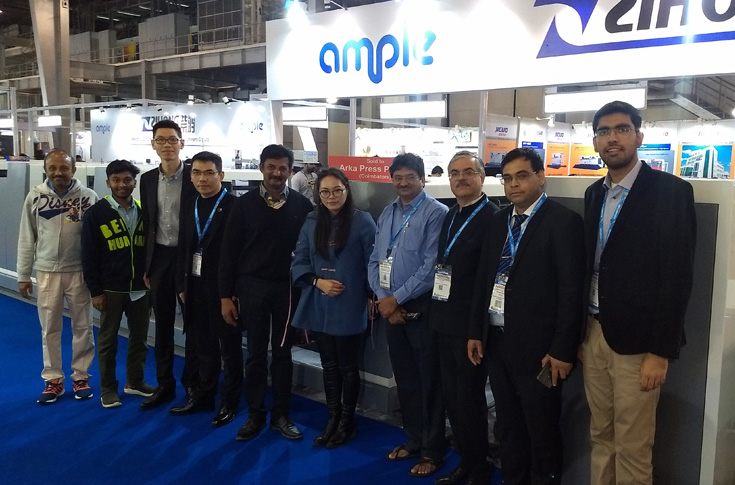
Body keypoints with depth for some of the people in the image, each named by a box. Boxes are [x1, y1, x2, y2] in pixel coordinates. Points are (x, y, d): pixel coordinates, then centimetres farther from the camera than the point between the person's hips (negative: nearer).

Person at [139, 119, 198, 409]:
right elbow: (147, 225, 11)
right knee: (163, 325, 11)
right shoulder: (147, 180, 7)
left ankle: (192, 384, 20)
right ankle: (164, 384, 23)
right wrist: (146, 266, 9)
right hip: (159, 258, 4)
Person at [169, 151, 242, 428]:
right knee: (204, 347, 17)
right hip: (196, 287, 6)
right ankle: (203, 396, 30)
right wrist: (181, 285, 9)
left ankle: (230, 402, 20)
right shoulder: (190, 207, 10)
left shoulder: (235, 206, -12)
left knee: (230, 348, 8)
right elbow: (183, 248, 12)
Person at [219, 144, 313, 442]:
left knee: (282, 353, 10)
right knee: (256, 354, 8)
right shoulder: (244, 204, 0)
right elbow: (229, 251, 0)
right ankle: (255, 415, 21)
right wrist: (226, 295, -3)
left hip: (288, 288, 0)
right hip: (252, 286, 0)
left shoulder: (302, 205, 0)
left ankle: (281, 415, 21)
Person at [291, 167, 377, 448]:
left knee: (347, 367, 10)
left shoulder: (362, 222, -10)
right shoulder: (311, 223, 4)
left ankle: (347, 423, 27)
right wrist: (318, 282, -10)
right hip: (318, 307, 4)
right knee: (328, 365, 16)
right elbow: (299, 263, 5)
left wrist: (374, 297, -5)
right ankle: (333, 419, 30)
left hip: (349, 308, -4)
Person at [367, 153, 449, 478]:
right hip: (391, 308, 6)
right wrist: (383, 299, -5)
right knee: (404, 378, 17)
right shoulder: (387, 214, 11)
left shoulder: (436, 213, -12)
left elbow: (431, 267, -18)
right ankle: (413, 439, 33)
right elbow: (375, 260, 9)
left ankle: (433, 451, 20)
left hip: (422, 309, -6)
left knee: (429, 381, 6)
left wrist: (396, 298, -13)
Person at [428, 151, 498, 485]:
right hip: (446, 322, 8)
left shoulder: (493, 218, -13)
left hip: (471, 325, -8)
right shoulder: (450, 216, 13)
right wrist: (437, 312, 8)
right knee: (452, 398, 16)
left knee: (470, 400, 4)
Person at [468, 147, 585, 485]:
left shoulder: (563, 221, -10)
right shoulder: (499, 221, 11)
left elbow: (571, 290, -14)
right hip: (497, 341, 6)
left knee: (542, 433, 8)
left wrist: (562, 349, -16)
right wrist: (475, 332, 9)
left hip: (537, 346, -6)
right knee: (508, 428, 18)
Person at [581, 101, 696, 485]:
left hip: (637, 341, -6)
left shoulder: (670, 191, -9)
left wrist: (660, 351, -15)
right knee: (600, 438, 15)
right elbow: (590, 265, 11)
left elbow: (677, 275, -13)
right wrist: (579, 334, 9)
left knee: (632, 449, 3)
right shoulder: (594, 193, 10)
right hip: (594, 334, 6)